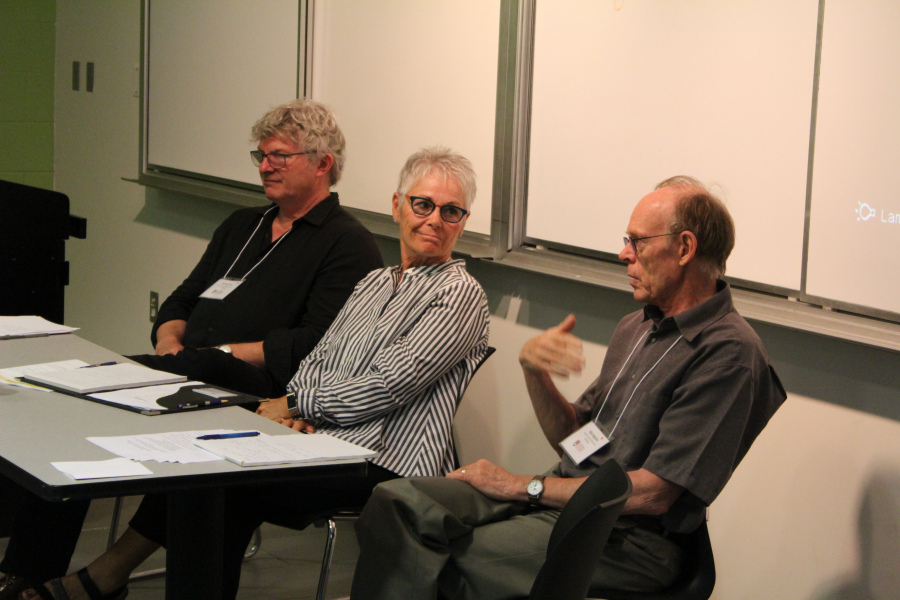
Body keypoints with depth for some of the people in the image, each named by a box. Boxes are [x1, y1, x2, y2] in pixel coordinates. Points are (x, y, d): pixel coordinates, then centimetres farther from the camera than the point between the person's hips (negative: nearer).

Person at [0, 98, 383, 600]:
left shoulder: (348, 245, 0)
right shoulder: (241, 226, 28)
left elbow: (316, 346, -13)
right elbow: (181, 301, 28)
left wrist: (217, 355, -13)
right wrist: (170, 341, 4)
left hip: (252, 395, -7)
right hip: (183, 377, 8)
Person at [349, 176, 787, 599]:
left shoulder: (730, 353, -14)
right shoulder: (636, 328, 16)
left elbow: (653, 493, -17)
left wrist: (524, 486, -9)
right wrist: (533, 369, -1)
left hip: (629, 536, -8)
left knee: (458, 557, -27)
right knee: (395, 502, -12)